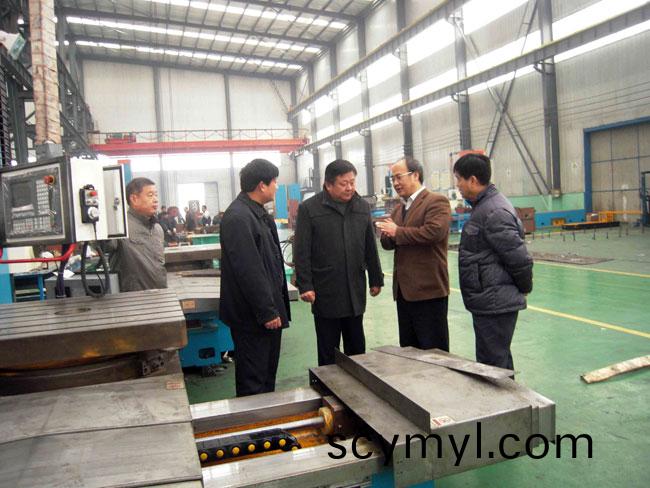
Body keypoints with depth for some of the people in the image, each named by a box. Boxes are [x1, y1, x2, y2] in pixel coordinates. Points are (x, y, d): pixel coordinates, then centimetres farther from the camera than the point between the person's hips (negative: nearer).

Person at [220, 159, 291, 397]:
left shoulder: (258, 213, 12)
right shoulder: (237, 218, -21)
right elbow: (248, 271, -25)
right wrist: (266, 312, -21)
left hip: (268, 309, 10)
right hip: (252, 315, -10)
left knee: (268, 372, 21)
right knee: (253, 380, 4)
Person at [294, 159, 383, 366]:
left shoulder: (362, 207, 7)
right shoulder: (309, 209, -6)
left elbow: (370, 248, 13)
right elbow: (301, 252, -8)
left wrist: (376, 279, 13)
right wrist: (305, 285, -13)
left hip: (355, 291, 4)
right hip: (325, 292, -4)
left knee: (357, 347, 15)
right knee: (328, 350, 7)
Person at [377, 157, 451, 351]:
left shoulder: (437, 202, -7)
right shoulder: (399, 208, 18)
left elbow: (434, 231, -24)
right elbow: (388, 243, 14)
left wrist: (398, 232, -14)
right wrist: (388, 234, -10)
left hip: (428, 290, -8)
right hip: (404, 290, 8)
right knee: (407, 349, 16)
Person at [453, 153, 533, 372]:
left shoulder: (494, 212, -20)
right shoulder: (483, 206, 13)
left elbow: (520, 258, -21)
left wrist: (524, 288, -6)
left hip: (495, 305, -10)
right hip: (490, 302, 10)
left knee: (491, 366, -1)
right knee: (500, 362, 20)